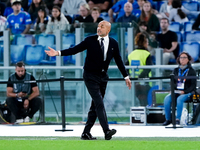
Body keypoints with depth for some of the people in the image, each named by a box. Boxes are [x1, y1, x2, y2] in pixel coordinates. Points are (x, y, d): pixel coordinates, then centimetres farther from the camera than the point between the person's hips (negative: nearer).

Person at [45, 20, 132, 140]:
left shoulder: (113, 43, 4)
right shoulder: (90, 40, -5)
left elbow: (119, 61, 12)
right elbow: (75, 50, -4)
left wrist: (126, 76, 13)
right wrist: (58, 53, -14)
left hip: (103, 76, 4)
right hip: (91, 76, -4)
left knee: (95, 106, 7)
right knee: (99, 103, -16)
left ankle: (86, 132, 13)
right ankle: (107, 131, -25)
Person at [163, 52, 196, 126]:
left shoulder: (191, 71, 4)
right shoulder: (176, 70, 15)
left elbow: (193, 85, 0)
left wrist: (185, 92, -14)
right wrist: (174, 89, -6)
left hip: (187, 93, -4)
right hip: (176, 92, 4)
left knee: (180, 99, -37)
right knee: (167, 99, -27)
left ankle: (178, 119, -32)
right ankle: (168, 119, -19)